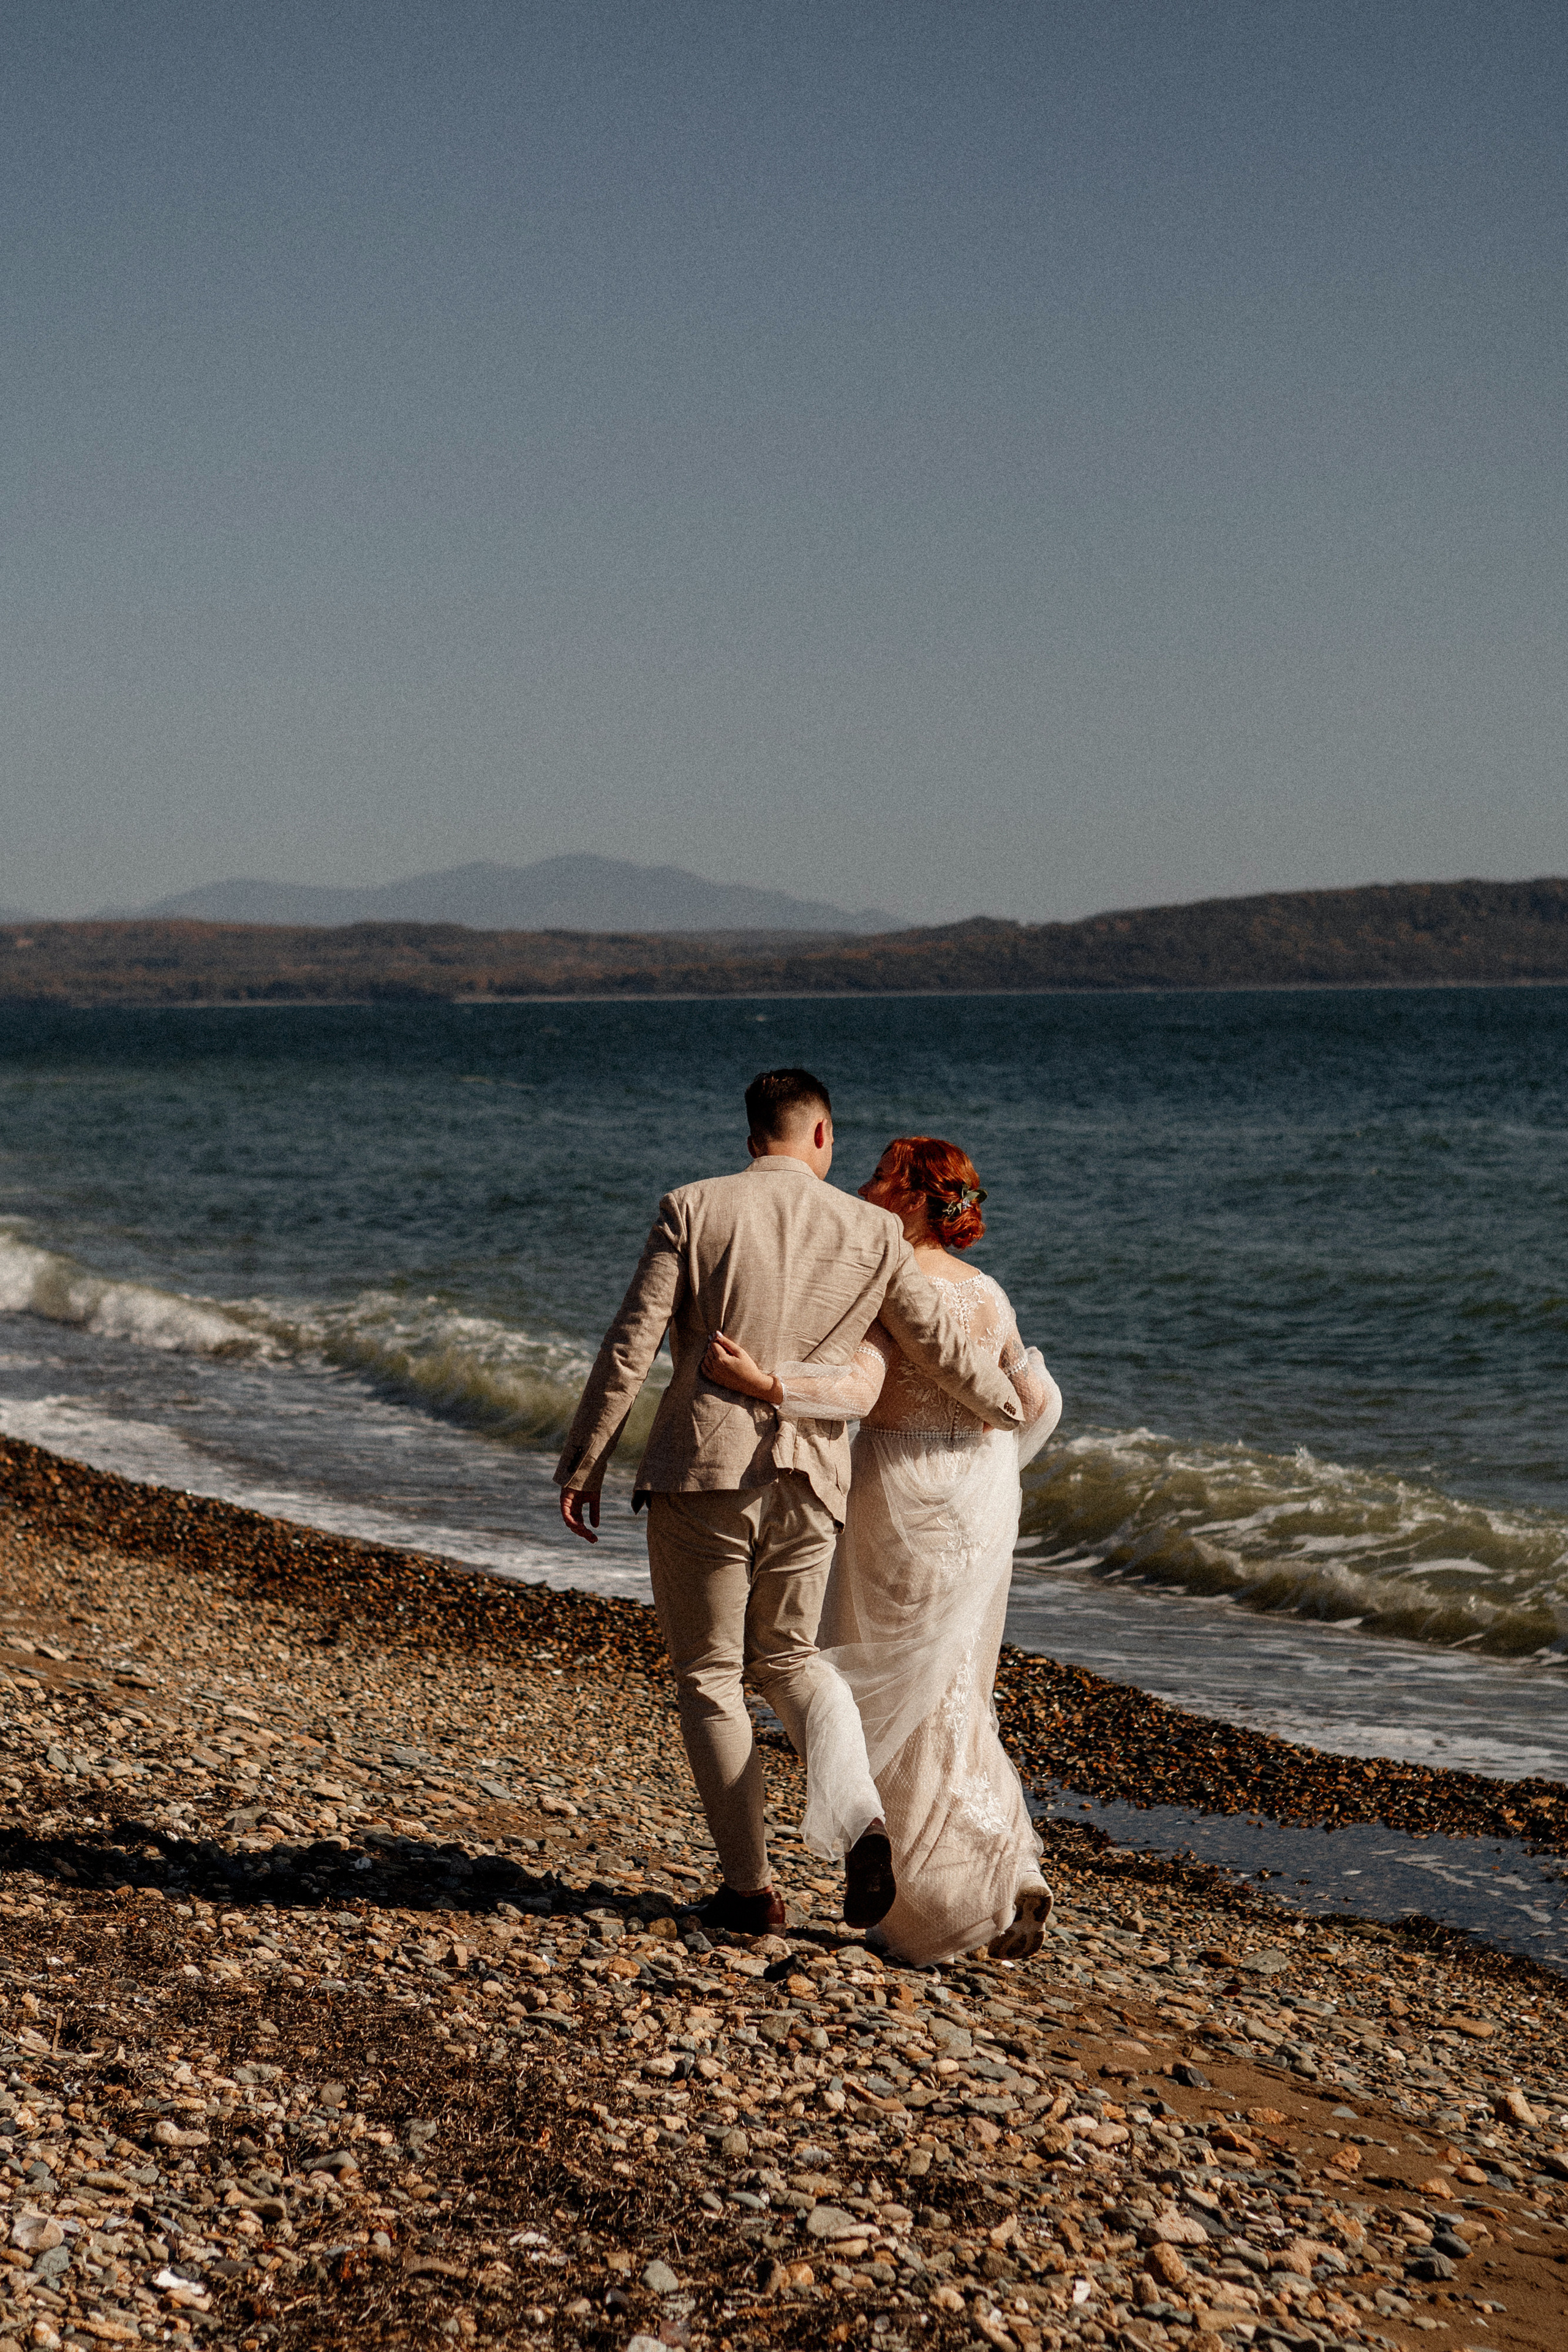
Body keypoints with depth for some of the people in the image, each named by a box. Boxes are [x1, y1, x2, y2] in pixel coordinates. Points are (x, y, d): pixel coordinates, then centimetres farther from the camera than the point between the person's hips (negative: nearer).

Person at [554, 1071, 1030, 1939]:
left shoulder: (692, 1210, -3)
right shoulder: (871, 1233, 3)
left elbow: (630, 1347, -7)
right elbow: (945, 1347, 8)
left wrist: (583, 1463, 1)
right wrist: (1010, 1409, 27)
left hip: (701, 1475, -2)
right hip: (806, 1483, 3)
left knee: (709, 1679, 10)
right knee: (788, 1659, 22)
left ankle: (750, 1888, 11)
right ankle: (861, 1820, -2)